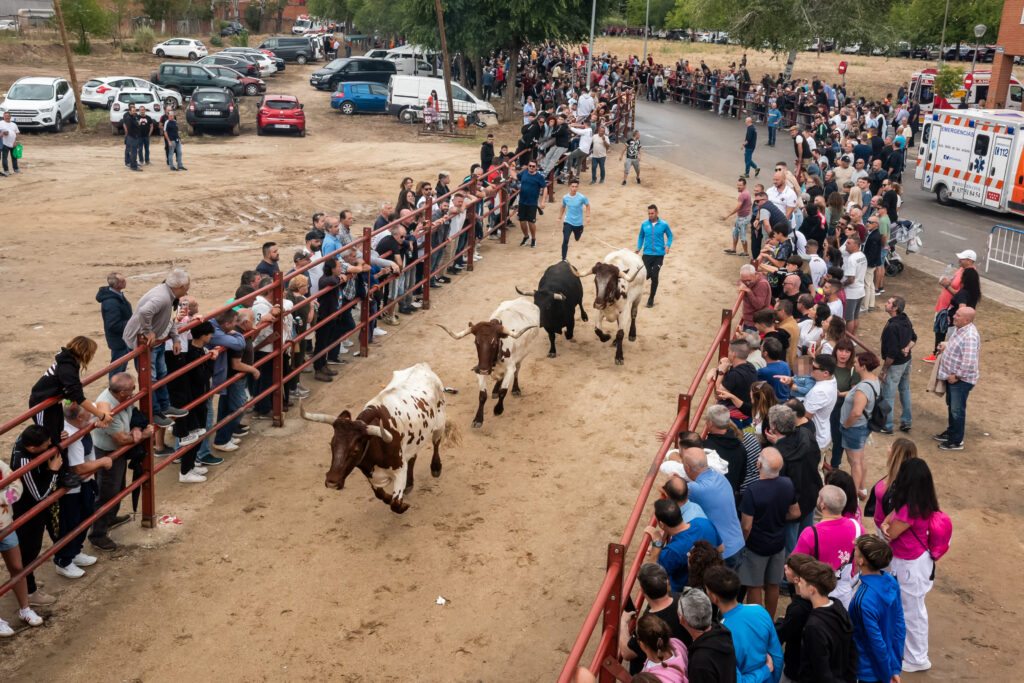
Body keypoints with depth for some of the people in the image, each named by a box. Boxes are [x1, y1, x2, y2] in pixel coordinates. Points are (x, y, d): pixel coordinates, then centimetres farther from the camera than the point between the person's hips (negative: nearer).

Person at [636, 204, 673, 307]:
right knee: (647, 275, -10)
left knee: (654, 277, -3)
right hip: (647, 254, 1)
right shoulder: (644, 224, 3)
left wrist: (668, 245, -5)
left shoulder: (664, 225, -1)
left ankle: (651, 299, 11)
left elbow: (670, 236, 12)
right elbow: (641, 237, 18)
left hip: (659, 254, -1)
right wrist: (639, 248, 6)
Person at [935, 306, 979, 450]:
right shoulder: (959, 328, 1)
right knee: (951, 406, 24)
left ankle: (957, 441, 16)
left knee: (957, 410, 3)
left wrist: (957, 376, -22)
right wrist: (946, 347, 5)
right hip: (952, 376, 10)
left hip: (962, 379, -10)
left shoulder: (970, 336, -30)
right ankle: (951, 432, 41)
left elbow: (969, 362, -32)